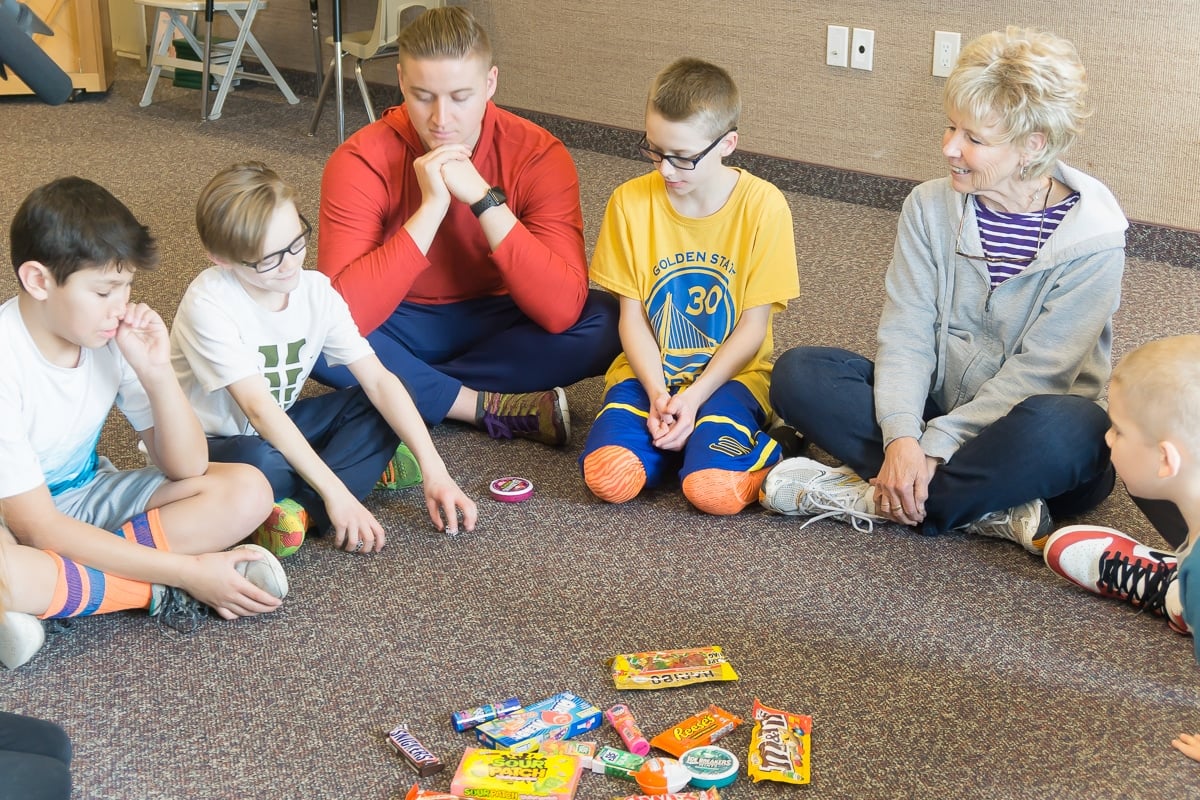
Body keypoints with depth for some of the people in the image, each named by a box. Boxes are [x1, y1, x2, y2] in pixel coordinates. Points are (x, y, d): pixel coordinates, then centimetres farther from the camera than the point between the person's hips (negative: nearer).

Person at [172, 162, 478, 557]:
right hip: (209, 445, -7)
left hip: (279, 427, 7)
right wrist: (334, 491, -35)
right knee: (260, 463, -40)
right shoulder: (209, 305, -25)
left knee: (381, 408, -13)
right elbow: (259, 409, -30)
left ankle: (299, 510, -26)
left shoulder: (316, 290, -8)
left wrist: (434, 469, -21)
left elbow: (378, 379, -11)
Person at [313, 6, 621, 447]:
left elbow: (561, 312, -29)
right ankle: (494, 408, -21)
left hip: (494, 322, 1)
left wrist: (483, 197, -34)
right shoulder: (361, 161, -20)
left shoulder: (538, 155, -19)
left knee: (604, 323, -27)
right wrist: (430, 208, -35)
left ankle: (405, 392, -17)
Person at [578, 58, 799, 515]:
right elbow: (632, 315, 0)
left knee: (714, 490, -29)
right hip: (650, 372, 2)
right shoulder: (631, 202, -3)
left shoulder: (762, 206, -10)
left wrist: (693, 397, -17)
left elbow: (753, 326, -7)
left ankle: (767, 449, 3)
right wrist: (657, 392, -15)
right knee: (609, 477, -26)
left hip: (729, 374, -2)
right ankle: (681, 436, 4)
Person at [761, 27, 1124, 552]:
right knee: (798, 373, -17)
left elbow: (1036, 372, -18)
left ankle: (871, 499, -23)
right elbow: (905, 335, -9)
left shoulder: (1095, 237, -15)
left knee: (1060, 424, -40)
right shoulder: (930, 207, -3)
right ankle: (987, 509, -24)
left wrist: (933, 447, -25)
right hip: (936, 407, 4)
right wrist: (901, 438, -26)